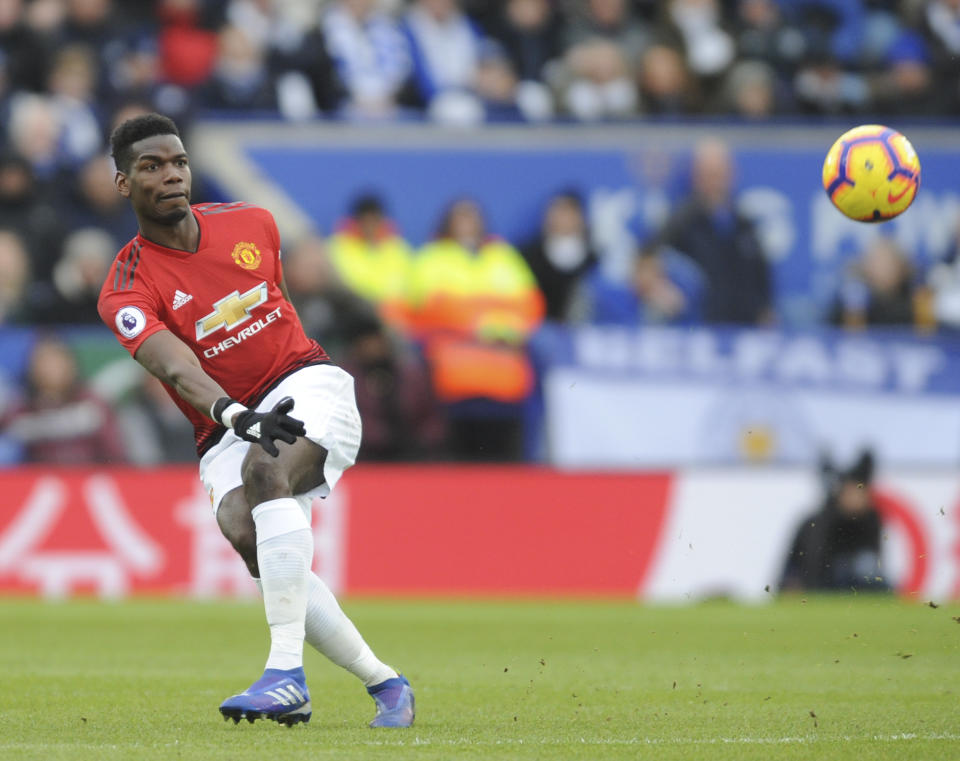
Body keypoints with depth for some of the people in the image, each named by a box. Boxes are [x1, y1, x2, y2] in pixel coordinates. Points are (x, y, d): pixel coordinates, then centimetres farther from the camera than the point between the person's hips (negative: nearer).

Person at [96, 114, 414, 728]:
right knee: (246, 534, -25)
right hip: (227, 427, 0)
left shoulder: (251, 224, 5)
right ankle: (383, 683, -12)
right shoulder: (127, 291, -8)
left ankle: (287, 674, -41)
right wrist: (236, 416, -45)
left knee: (265, 471, -32)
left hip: (308, 385, 0)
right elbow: (177, 369, -26)